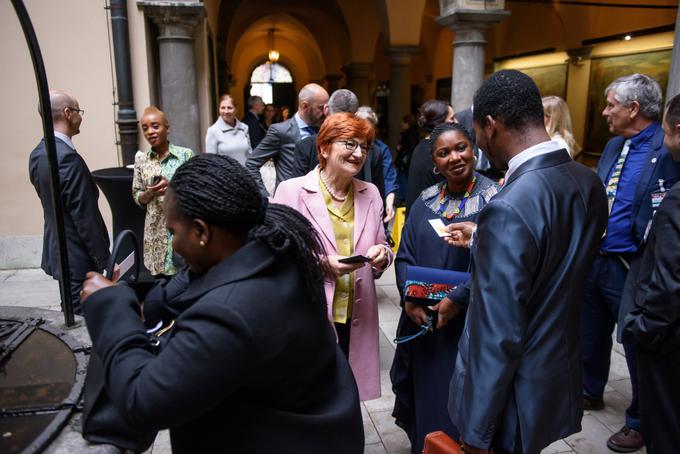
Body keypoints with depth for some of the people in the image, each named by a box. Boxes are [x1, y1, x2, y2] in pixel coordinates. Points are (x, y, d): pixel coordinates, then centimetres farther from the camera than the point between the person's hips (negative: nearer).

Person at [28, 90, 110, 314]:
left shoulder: (37, 154, 7)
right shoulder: (68, 158, -23)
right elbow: (85, 216, -22)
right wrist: (105, 260, -15)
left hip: (57, 250, 9)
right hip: (77, 256, -9)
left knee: (71, 312, 22)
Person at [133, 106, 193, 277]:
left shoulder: (185, 154, -4)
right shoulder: (141, 158, 4)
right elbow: (137, 197, 10)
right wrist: (150, 193, -11)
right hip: (157, 232, 2)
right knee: (162, 281, 6)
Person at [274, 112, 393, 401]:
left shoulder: (370, 194, 7)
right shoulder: (292, 190, -7)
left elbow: (382, 247, 15)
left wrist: (381, 254, -9)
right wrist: (321, 263, -21)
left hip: (356, 317, 4)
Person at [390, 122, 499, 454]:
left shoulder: (495, 200, -10)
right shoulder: (424, 202, 5)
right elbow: (404, 256, 4)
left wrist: (458, 299, -21)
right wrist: (409, 297, -11)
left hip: (470, 323, -4)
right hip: (422, 320, 5)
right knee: (423, 397, 19)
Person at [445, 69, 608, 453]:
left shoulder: (508, 209, -30)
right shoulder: (590, 183, -4)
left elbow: (499, 337, -26)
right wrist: (482, 242, 12)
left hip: (515, 396, -7)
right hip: (561, 381, 8)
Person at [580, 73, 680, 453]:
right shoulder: (614, 146, 9)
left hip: (631, 268, -7)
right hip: (594, 260, 7)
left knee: (638, 345, 11)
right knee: (591, 335, 22)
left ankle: (641, 422, 32)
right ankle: (590, 392, 45)